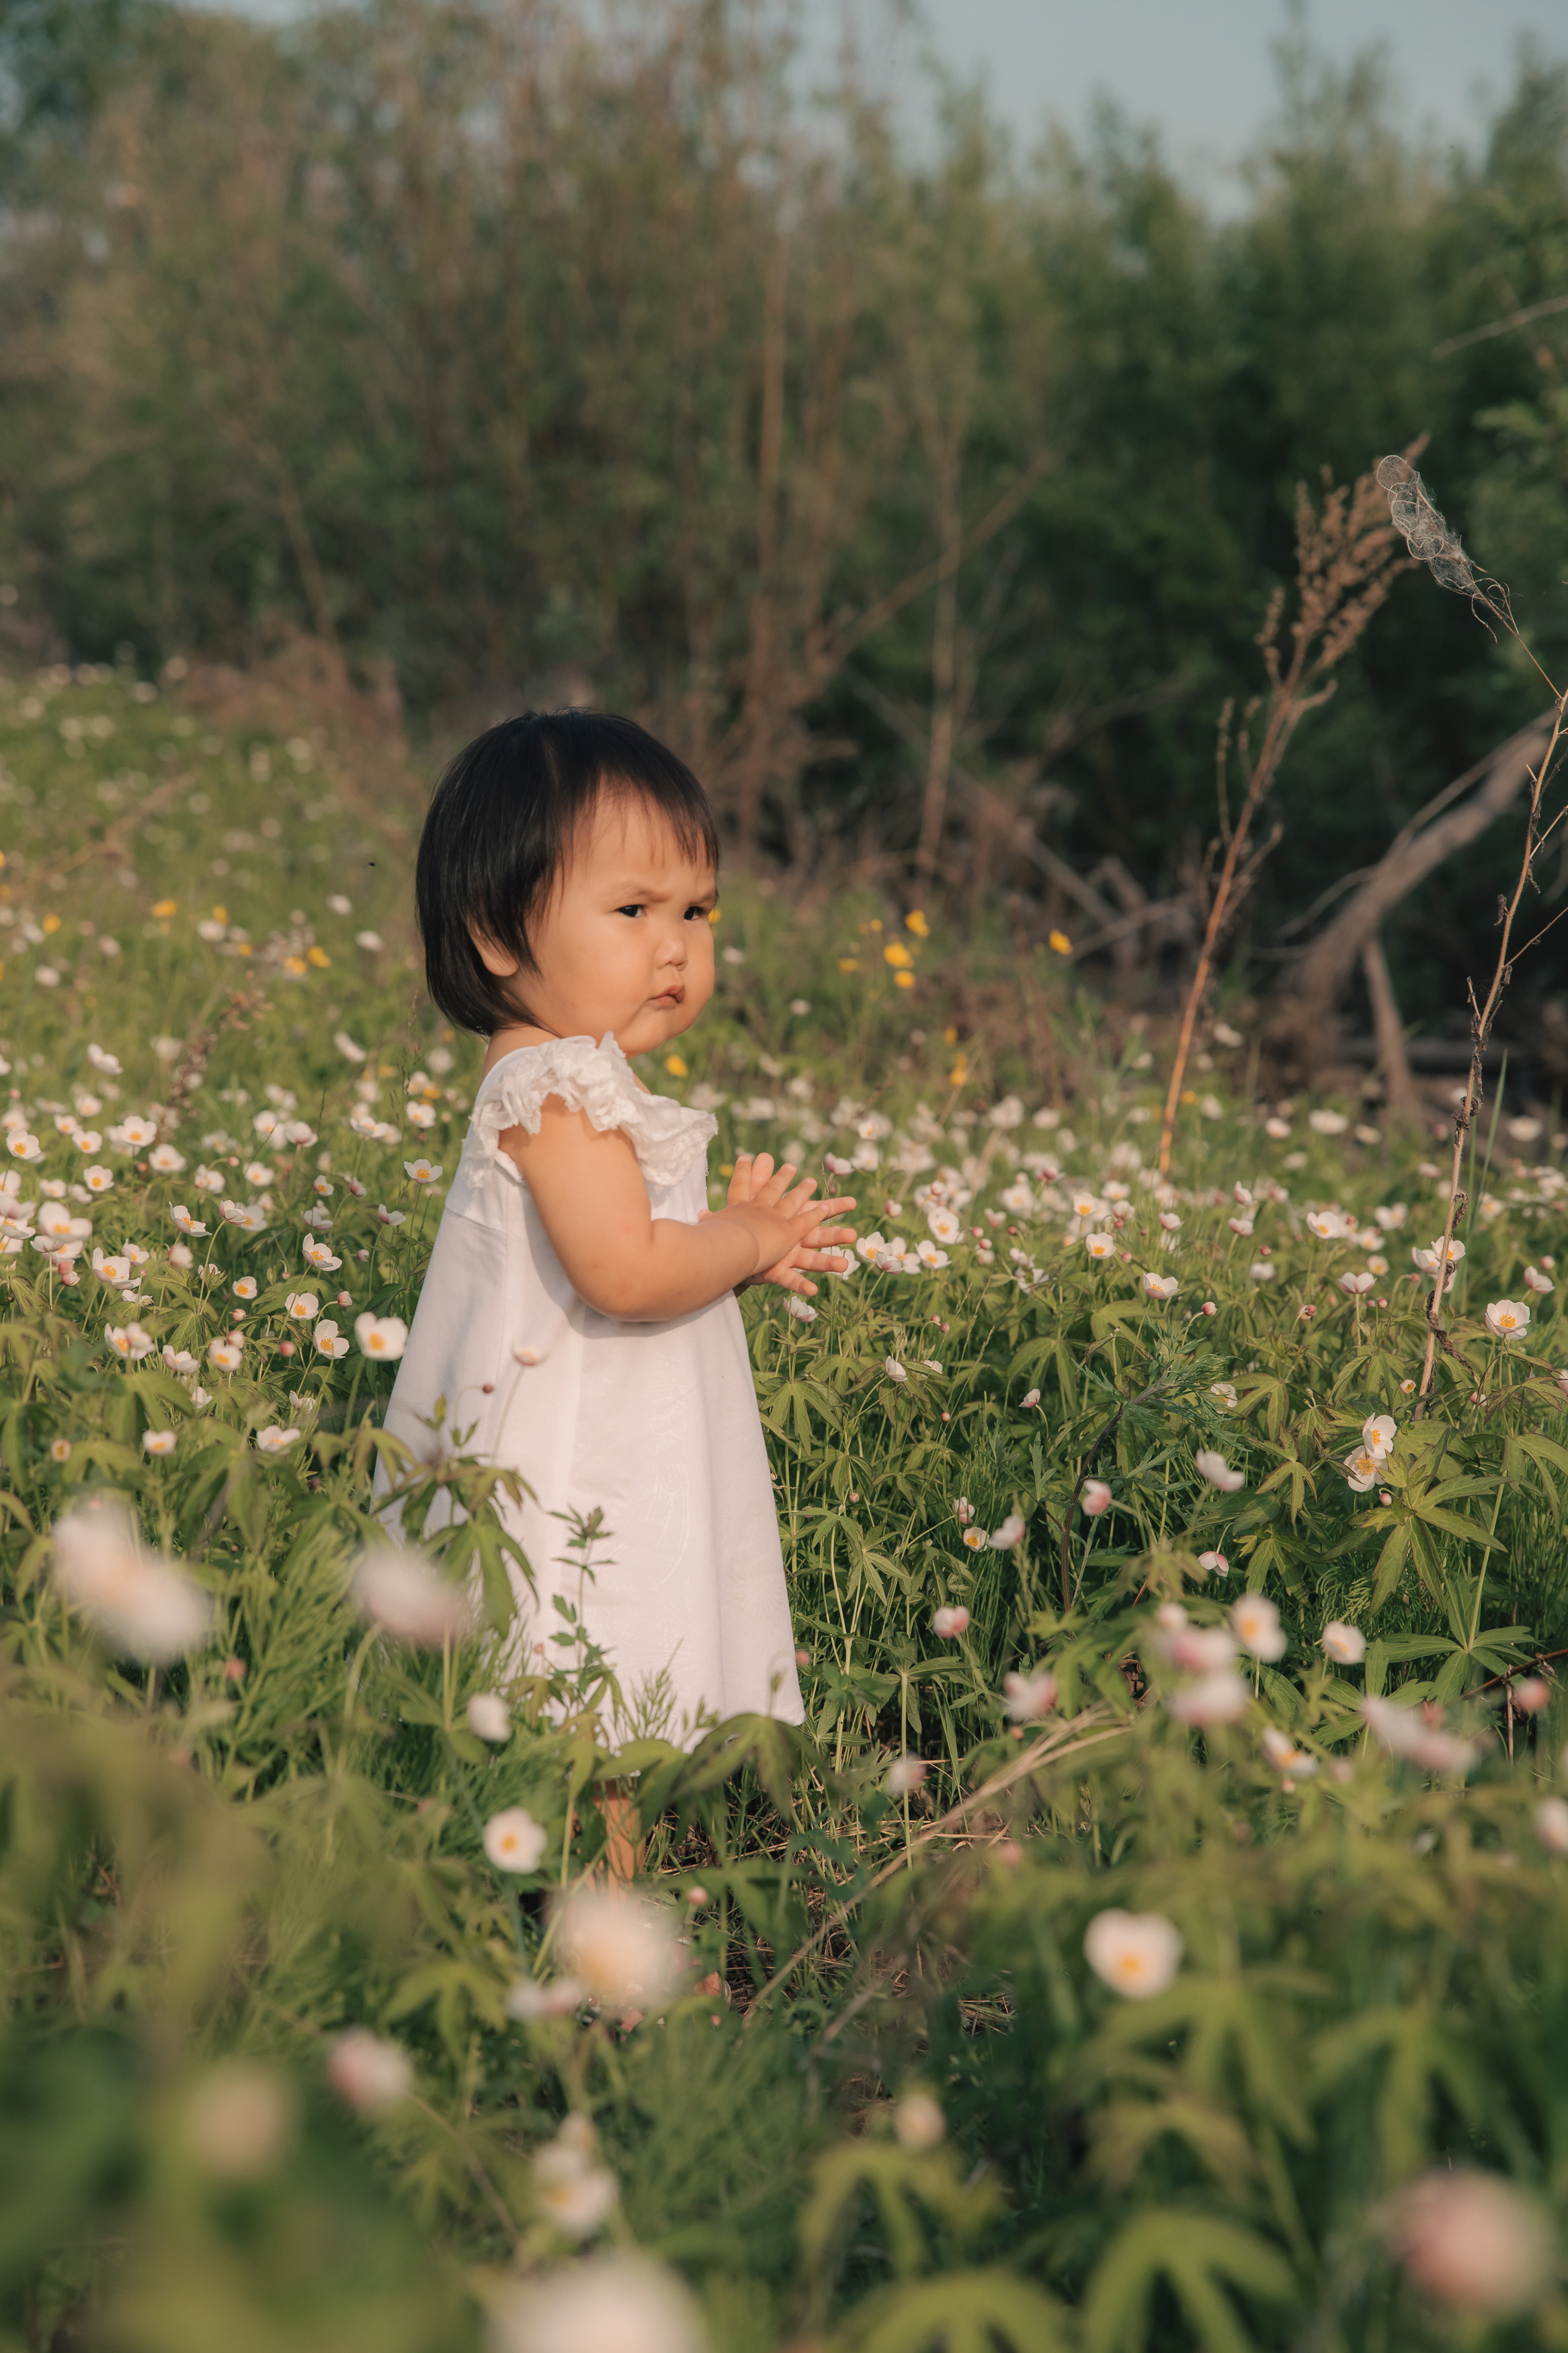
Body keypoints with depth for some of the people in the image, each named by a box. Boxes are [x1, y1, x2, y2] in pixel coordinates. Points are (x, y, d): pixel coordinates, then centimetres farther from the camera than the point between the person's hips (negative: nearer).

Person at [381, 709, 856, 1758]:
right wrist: (750, 1240, -9)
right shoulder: (554, 1088, -18)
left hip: (630, 1466, 10)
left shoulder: (579, 1079, 14)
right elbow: (624, 1272, -26)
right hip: (565, 1466, -10)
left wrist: (738, 1231, 7)